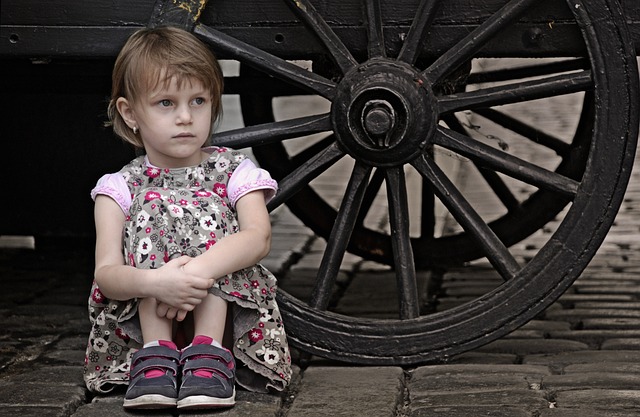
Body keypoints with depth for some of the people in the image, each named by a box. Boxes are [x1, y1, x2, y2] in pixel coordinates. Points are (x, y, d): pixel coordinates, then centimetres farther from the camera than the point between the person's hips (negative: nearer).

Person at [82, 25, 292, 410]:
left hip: (227, 315, 0)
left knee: (206, 208, -18)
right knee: (152, 212, -18)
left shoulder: (233, 170, 3)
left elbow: (259, 236, -18)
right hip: (143, 319, 0)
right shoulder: (120, 187, 3)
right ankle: (155, 351, -30)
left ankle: (210, 350, -30)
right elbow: (106, 273, -12)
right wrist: (154, 282, -37)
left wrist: (199, 270, -38)